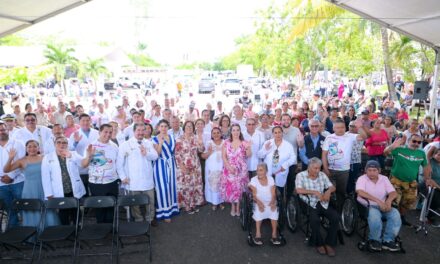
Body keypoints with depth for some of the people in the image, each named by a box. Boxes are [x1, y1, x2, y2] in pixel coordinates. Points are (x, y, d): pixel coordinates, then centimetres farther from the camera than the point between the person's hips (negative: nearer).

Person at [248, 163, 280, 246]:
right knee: (258, 209, -33)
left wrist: (273, 202, -21)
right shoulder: (253, 180, -2)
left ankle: (274, 235, -17)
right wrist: (259, 203, -26)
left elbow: (273, 193, -2)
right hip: (259, 202, -1)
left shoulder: (270, 179, 3)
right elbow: (254, 195, -9)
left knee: (274, 210, -28)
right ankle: (258, 234, -21)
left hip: (270, 202, 2)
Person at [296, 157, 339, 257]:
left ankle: (329, 244, -3)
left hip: (323, 203, 5)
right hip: (309, 204, -4)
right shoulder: (301, 175, -4)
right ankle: (319, 243, -5)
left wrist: (329, 191, -15)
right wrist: (315, 192, -21)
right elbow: (299, 190, -18)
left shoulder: (322, 175, 10)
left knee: (335, 217, -19)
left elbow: (333, 187, 9)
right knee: (315, 219, -31)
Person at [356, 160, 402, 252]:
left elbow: (393, 193, 0)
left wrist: (389, 200, -24)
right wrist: (378, 201, -30)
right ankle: (375, 240, -10)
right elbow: (360, 192, -23)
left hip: (382, 206, 4)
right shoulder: (362, 179, -5)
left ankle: (387, 240, -10)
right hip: (367, 206, -4)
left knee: (395, 215, -24)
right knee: (374, 216, -36)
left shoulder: (384, 179, 8)